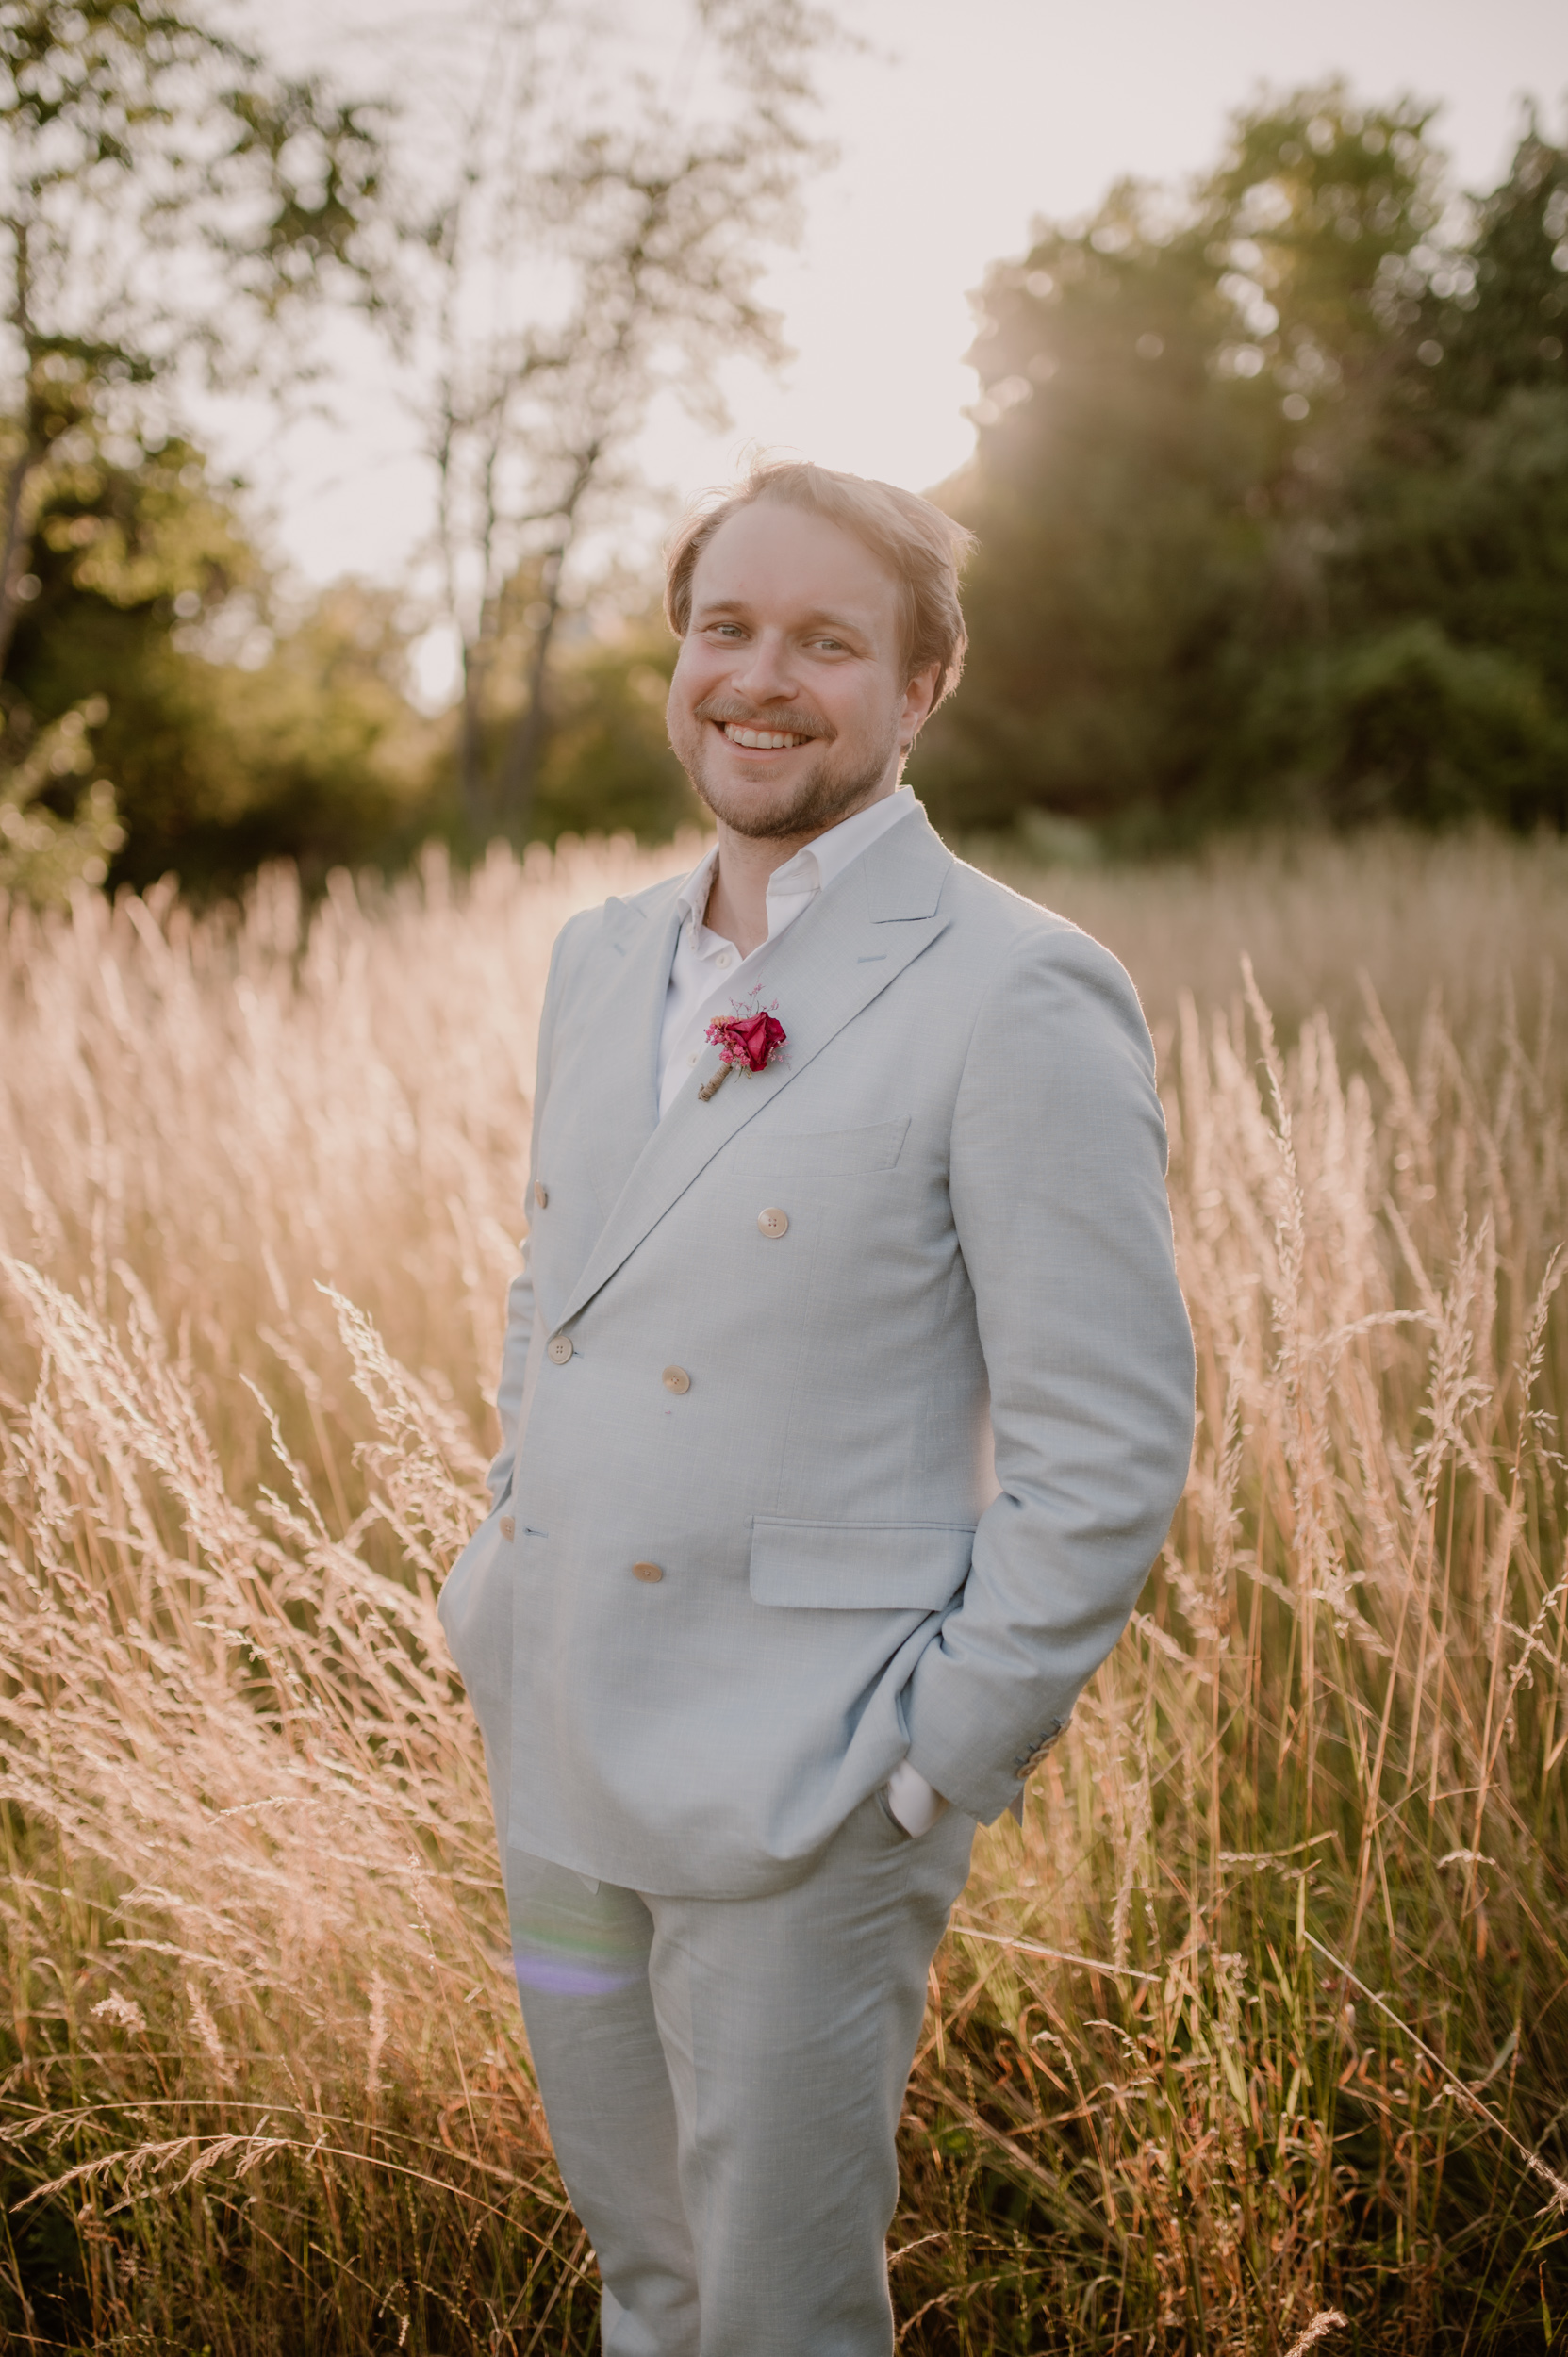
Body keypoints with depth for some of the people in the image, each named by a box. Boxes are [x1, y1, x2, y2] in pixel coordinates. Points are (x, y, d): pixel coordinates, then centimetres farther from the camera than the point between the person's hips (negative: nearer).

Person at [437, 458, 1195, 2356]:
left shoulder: (1019, 999, -15)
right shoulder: (600, 955, 8)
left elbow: (1107, 1445, -15)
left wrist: (935, 1763, -14)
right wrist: (505, 1589, 13)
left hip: (798, 1790, -6)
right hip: (555, 1750, 7)